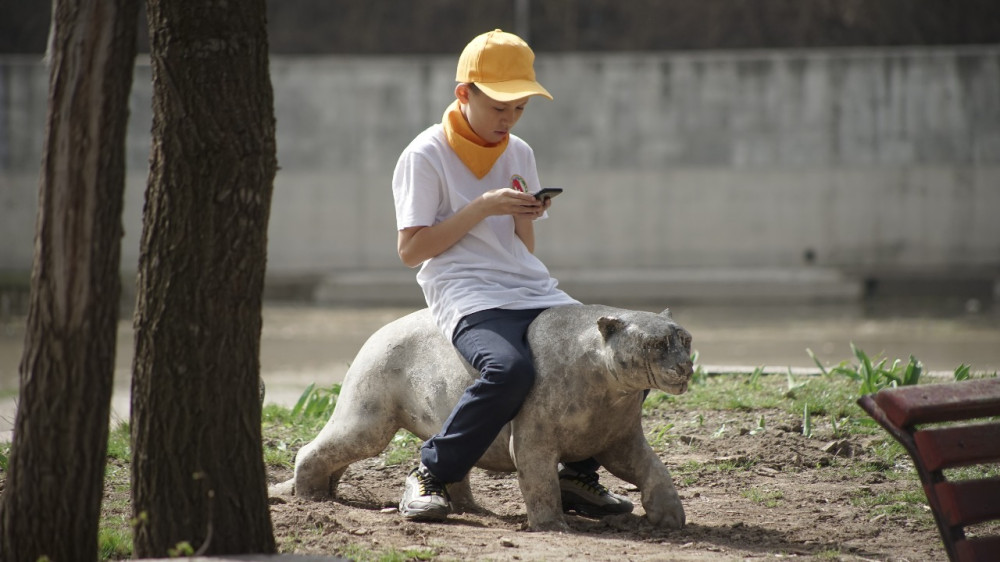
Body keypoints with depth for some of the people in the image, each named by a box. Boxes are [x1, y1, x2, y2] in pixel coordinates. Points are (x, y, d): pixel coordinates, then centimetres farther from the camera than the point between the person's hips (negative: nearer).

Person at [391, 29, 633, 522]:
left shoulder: (519, 154, 18)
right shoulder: (426, 156, -1)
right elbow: (410, 250, -7)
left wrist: (525, 217, -2)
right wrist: (482, 207, -12)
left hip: (533, 292, 7)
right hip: (467, 296, -7)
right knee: (510, 368, -38)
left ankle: (578, 474, 3)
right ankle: (430, 476, -21)